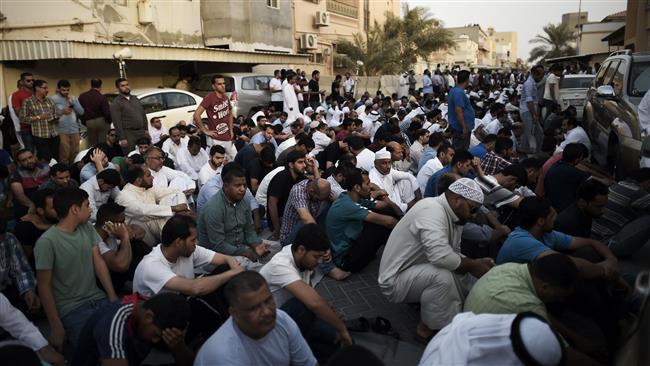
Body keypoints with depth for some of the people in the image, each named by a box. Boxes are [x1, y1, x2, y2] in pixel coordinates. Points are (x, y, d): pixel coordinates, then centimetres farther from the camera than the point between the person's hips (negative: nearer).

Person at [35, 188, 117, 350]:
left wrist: (113, 298, -3)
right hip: (70, 309, -5)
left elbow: (99, 262, 5)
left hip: (97, 298, 5)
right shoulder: (47, 242, -14)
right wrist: (56, 326, -10)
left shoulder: (88, 228, 5)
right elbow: (44, 286, -10)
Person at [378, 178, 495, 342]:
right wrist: (473, 265, -22)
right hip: (395, 279, -9)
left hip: (419, 271, 9)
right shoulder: (432, 209, -26)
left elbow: (453, 255, 9)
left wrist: (476, 263, -9)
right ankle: (427, 328, -9)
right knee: (442, 276, -30)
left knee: (467, 275, 2)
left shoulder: (454, 218, 3)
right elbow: (440, 255, -39)